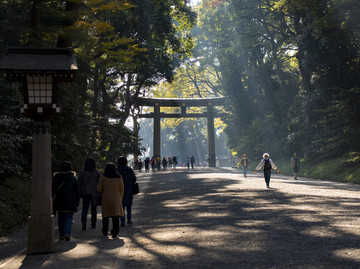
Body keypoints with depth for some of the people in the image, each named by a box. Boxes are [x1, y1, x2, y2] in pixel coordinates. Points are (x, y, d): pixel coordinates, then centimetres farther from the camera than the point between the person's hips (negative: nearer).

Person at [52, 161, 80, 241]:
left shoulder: (56, 177, 2)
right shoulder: (73, 178, -1)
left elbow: (53, 190, 3)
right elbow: (77, 192, 2)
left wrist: (53, 199, 8)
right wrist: (77, 202, 8)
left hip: (59, 202, 2)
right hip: (70, 202, -2)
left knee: (60, 218, 13)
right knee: (69, 218, 1)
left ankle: (61, 235, 14)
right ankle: (67, 233, -16)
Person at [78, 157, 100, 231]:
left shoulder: (82, 172, 1)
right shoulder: (97, 173, 0)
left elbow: (79, 184, 2)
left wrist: (80, 194, 8)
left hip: (85, 193, 0)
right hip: (94, 193, 0)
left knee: (85, 208, 0)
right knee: (93, 209, 13)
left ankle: (83, 221, -24)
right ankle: (93, 224, 18)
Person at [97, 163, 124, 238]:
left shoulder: (102, 177, -2)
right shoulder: (119, 177, 2)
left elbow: (99, 189, -3)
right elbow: (121, 190, 6)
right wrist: (120, 199, 16)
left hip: (106, 197, 0)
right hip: (116, 198, 0)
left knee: (106, 216, 12)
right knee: (116, 216, 1)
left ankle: (105, 232, 22)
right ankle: (115, 233, -5)